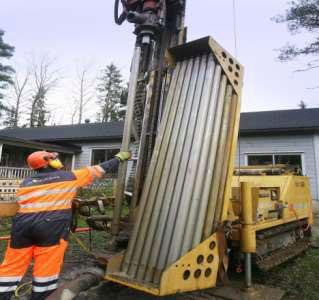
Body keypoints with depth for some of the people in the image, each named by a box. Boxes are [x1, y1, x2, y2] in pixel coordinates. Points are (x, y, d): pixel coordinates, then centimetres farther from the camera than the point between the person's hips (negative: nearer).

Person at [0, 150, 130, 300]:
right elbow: (100, 169, 11)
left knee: (12, 267, 16)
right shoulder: (69, 176, 6)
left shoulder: (26, 183, 19)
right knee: (46, 268, 7)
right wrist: (119, 157, 23)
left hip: (22, 225, 6)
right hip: (52, 226, -5)